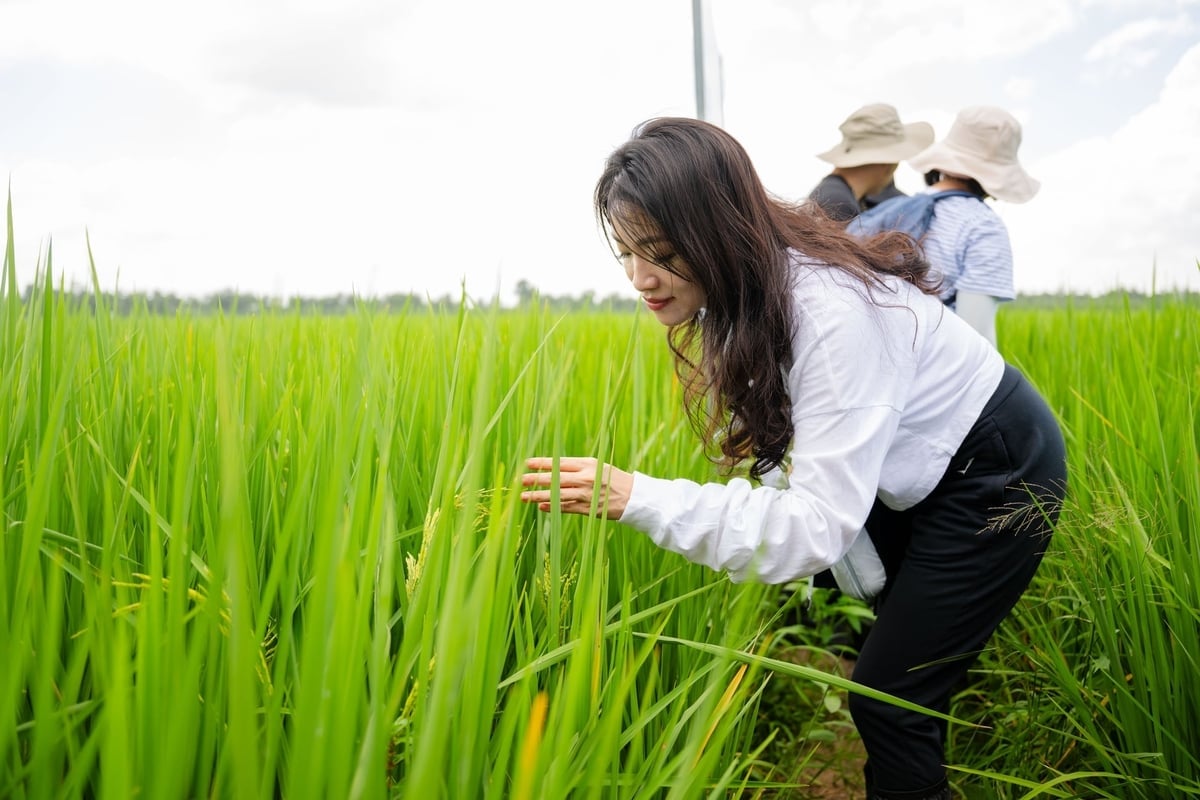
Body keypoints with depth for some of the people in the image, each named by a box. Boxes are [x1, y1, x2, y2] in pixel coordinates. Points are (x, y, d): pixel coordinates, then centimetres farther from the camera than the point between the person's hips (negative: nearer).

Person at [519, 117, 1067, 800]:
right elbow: (776, 436, 1)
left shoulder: (833, 312, -37)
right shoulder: (737, 297, -10)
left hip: (998, 475, -8)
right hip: (909, 469, 8)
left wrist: (636, 498, -42)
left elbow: (821, 519, -37)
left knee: (888, 698, -6)